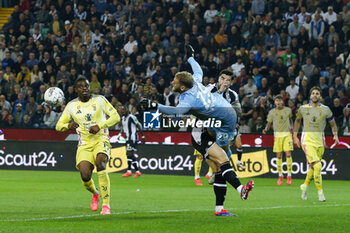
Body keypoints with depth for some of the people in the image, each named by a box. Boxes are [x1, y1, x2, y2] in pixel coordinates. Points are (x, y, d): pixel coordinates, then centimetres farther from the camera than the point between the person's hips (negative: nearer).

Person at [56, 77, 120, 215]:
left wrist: (99, 126, -13)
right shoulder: (71, 106, 9)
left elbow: (115, 117, 2)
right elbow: (59, 125, 12)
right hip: (84, 144, 2)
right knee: (85, 176, -17)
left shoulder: (99, 100, 3)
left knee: (100, 164, -32)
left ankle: (106, 205, -27)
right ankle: (95, 193, 21)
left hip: (101, 140, -2)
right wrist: (68, 126, -12)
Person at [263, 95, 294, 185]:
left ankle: (289, 175, -4)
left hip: (287, 134, -1)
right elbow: (269, 123, 8)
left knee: (288, 154, -10)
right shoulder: (272, 112, 5)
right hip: (277, 134, 1)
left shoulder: (288, 110, 6)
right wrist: (266, 129, -11)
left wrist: (291, 127, 11)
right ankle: (280, 176, 11)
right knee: (279, 156, 0)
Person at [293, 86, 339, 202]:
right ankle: (320, 192, -12)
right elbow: (297, 120, 24)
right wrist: (295, 136, 20)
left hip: (320, 140, 3)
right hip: (307, 140, -3)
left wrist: (335, 135, -2)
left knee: (313, 167, 11)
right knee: (317, 166, -18)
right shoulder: (303, 108, 5)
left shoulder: (325, 109, 4)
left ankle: (305, 186, 36)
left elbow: (333, 124, 15)